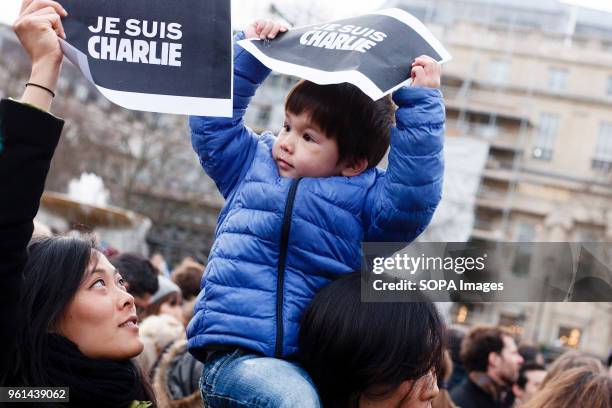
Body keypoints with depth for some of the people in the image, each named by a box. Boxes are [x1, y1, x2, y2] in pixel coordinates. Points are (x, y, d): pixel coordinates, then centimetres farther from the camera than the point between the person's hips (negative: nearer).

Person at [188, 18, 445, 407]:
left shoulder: (363, 197, 10)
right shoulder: (251, 164, 19)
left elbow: (412, 199, -8)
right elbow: (211, 121, 22)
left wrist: (421, 102, -10)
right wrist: (248, 55, 15)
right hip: (235, 355, -1)